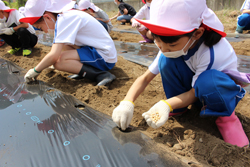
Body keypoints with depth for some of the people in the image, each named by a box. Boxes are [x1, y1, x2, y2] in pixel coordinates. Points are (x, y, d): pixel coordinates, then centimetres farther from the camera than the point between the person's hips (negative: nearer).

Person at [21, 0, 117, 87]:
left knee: (58, 60, -23)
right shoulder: (68, 15, 11)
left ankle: (101, 75, -21)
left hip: (105, 58, -10)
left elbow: (54, 56, -24)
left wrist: (35, 71, -9)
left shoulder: (64, 19, -17)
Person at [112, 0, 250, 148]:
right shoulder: (169, 48, -20)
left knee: (208, 81, -42)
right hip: (195, 87, 5)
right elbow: (145, 78, -18)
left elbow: (194, 93, -26)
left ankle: (225, 115, -9)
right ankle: (179, 108, -3)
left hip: (223, 89, -4)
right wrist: (127, 102, -33)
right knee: (167, 60, -25)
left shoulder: (211, 53, -35)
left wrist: (166, 105, -41)